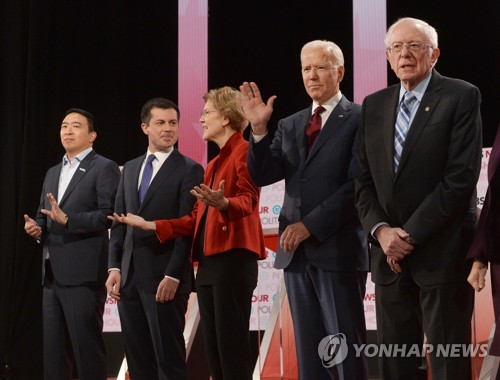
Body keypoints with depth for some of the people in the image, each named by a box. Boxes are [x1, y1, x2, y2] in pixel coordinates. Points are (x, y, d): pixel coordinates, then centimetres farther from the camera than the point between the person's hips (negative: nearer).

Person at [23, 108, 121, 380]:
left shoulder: (104, 168, -2)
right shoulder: (53, 173, 22)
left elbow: (110, 214, -13)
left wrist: (67, 220, -22)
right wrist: (36, 227, 1)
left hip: (83, 273, -8)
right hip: (52, 273, 8)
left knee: (87, 346, -5)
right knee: (53, 349, 9)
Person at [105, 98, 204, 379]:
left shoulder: (189, 170, -2)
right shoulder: (130, 168, 17)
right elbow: (119, 222, 16)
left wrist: (173, 275, -16)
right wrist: (114, 267, 4)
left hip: (164, 279, -6)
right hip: (129, 277, 6)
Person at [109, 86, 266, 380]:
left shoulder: (245, 151, -3)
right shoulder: (213, 164, 23)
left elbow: (248, 199, -18)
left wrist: (223, 203, -39)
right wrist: (150, 226, 15)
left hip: (233, 257, -9)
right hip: (208, 261, 9)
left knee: (233, 347, -12)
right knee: (214, 350, 7)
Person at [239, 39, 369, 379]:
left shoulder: (360, 120, -3)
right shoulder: (290, 126, 16)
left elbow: (357, 186, -12)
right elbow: (262, 175, 7)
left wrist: (311, 225, -14)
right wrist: (259, 129, -7)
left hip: (338, 249, -6)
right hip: (296, 251, 6)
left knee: (347, 348, -3)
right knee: (309, 351, 8)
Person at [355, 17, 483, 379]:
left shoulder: (461, 97, -4)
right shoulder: (374, 105, 13)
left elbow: (461, 176, -12)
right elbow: (364, 181, 12)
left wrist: (411, 234, -13)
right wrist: (381, 230, -6)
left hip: (441, 251, -5)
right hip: (390, 252, 5)